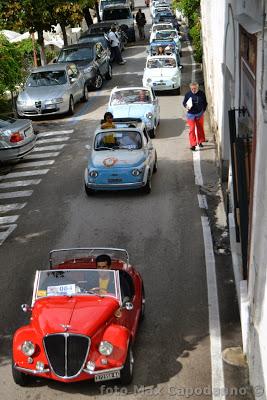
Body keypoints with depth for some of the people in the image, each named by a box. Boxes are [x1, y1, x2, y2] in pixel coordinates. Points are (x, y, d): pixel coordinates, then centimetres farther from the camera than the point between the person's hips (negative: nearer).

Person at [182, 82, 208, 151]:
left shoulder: (202, 94, -4)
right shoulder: (188, 94, -8)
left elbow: (205, 103, 8)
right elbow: (184, 102, 3)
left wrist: (203, 110, 2)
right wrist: (186, 106, -17)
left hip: (199, 114, 2)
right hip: (191, 114, -2)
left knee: (200, 128, 14)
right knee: (192, 129, -5)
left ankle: (200, 142, 34)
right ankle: (192, 144, 0)